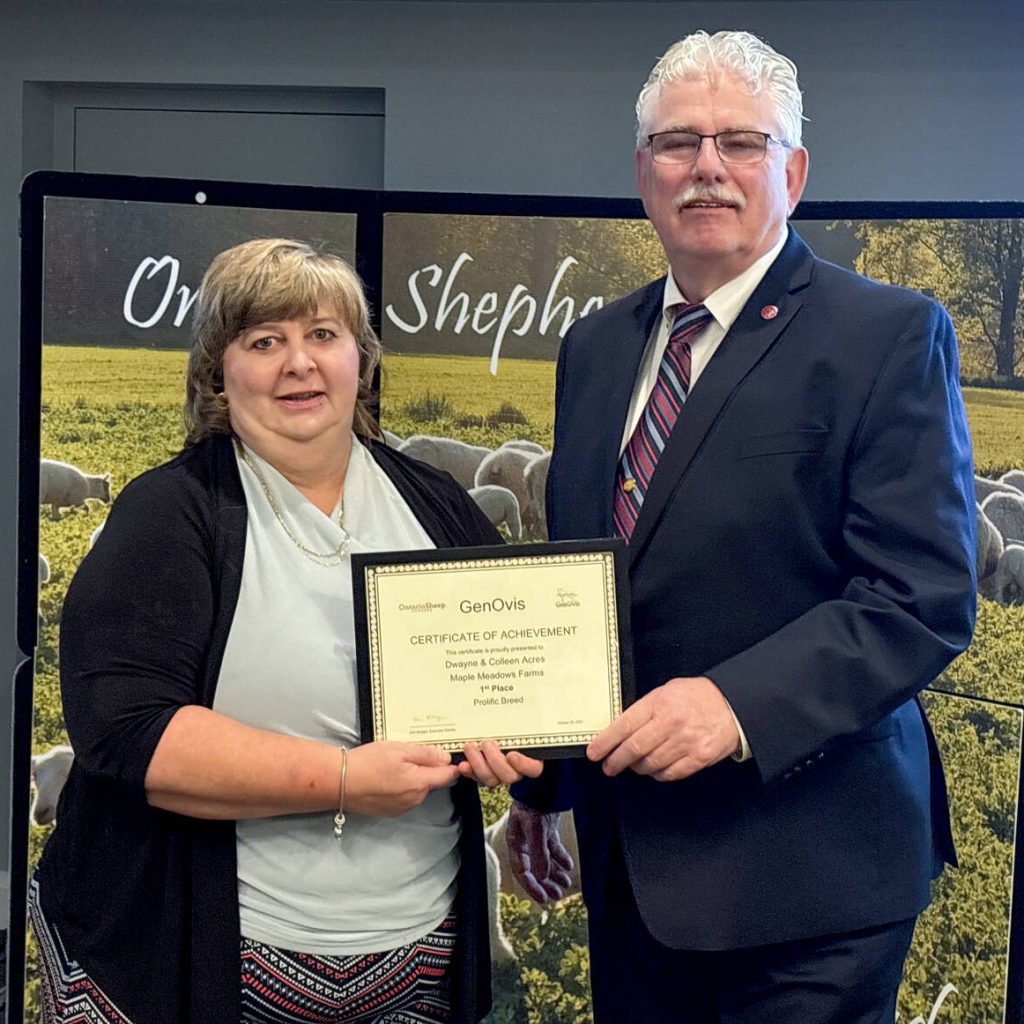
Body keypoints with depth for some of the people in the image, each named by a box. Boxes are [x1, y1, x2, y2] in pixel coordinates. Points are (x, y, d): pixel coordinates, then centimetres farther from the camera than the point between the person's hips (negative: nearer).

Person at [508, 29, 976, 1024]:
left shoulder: (889, 337, -9)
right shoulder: (594, 347, 9)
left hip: (804, 868, -5)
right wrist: (539, 786, 15)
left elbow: (925, 597, -16)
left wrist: (739, 705, -28)